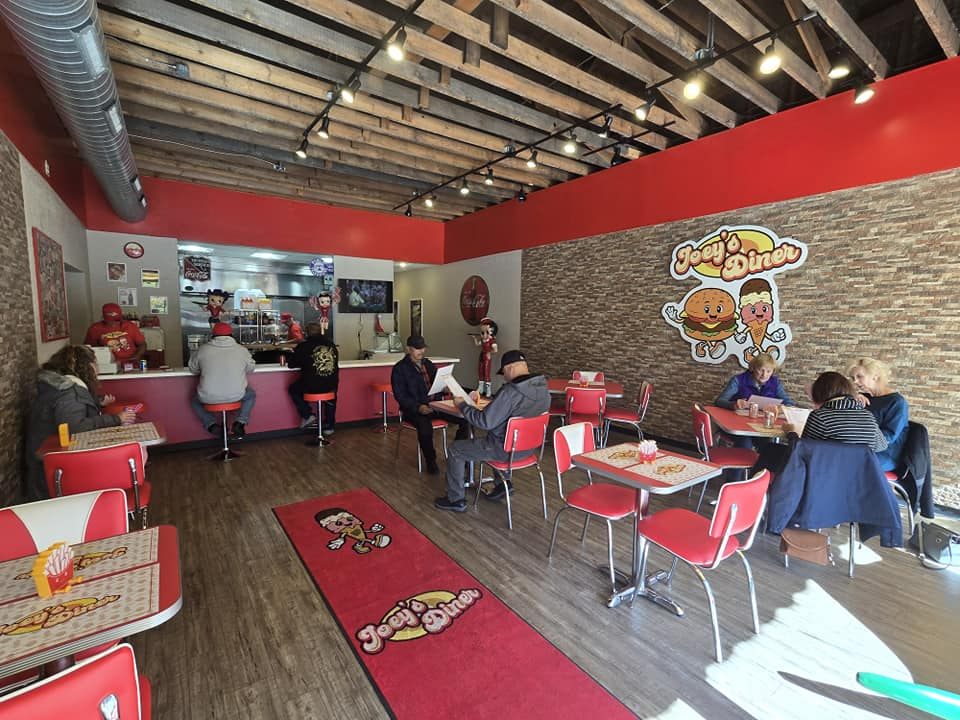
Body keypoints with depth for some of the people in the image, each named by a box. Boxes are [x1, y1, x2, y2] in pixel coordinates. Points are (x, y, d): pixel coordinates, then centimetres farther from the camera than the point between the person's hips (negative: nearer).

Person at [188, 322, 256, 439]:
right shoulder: (242, 350, -4)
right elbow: (250, 369, 10)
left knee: (194, 400, 33)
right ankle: (240, 422, 9)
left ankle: (212, 424, 11)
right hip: (236, 396, -1)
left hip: (209, 398, 1)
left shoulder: (202, 349, -3)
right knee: (251, 395, 31)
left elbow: (193, 369, 11)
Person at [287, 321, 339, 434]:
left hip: (310, 386, -3)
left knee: (293, 389, 27)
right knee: (331, 392, 37)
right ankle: (329, 426, 36)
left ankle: (307, 415, 13)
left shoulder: (304, 346, -6)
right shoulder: (331, 344, 6)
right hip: (331, 386, 3)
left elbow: (290, 364, 3)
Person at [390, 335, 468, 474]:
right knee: (425, 426, -38)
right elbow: (400, 396, -10)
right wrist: (418, 407, -25)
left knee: (464, 418, -13)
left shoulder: (428, 364, 15)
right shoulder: (399, 369, -3)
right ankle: (430, 461, -11)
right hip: (413, 409, -5)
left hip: (434, 404, 6)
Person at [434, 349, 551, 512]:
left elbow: (484, 421, -24)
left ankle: (456, 500, 20)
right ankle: (503, 484, 34)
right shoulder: (543, 389, -3)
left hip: (506, 450, -8)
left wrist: (462, 405, -10)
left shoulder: (511, 391, -29)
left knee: (455, 450, 8)